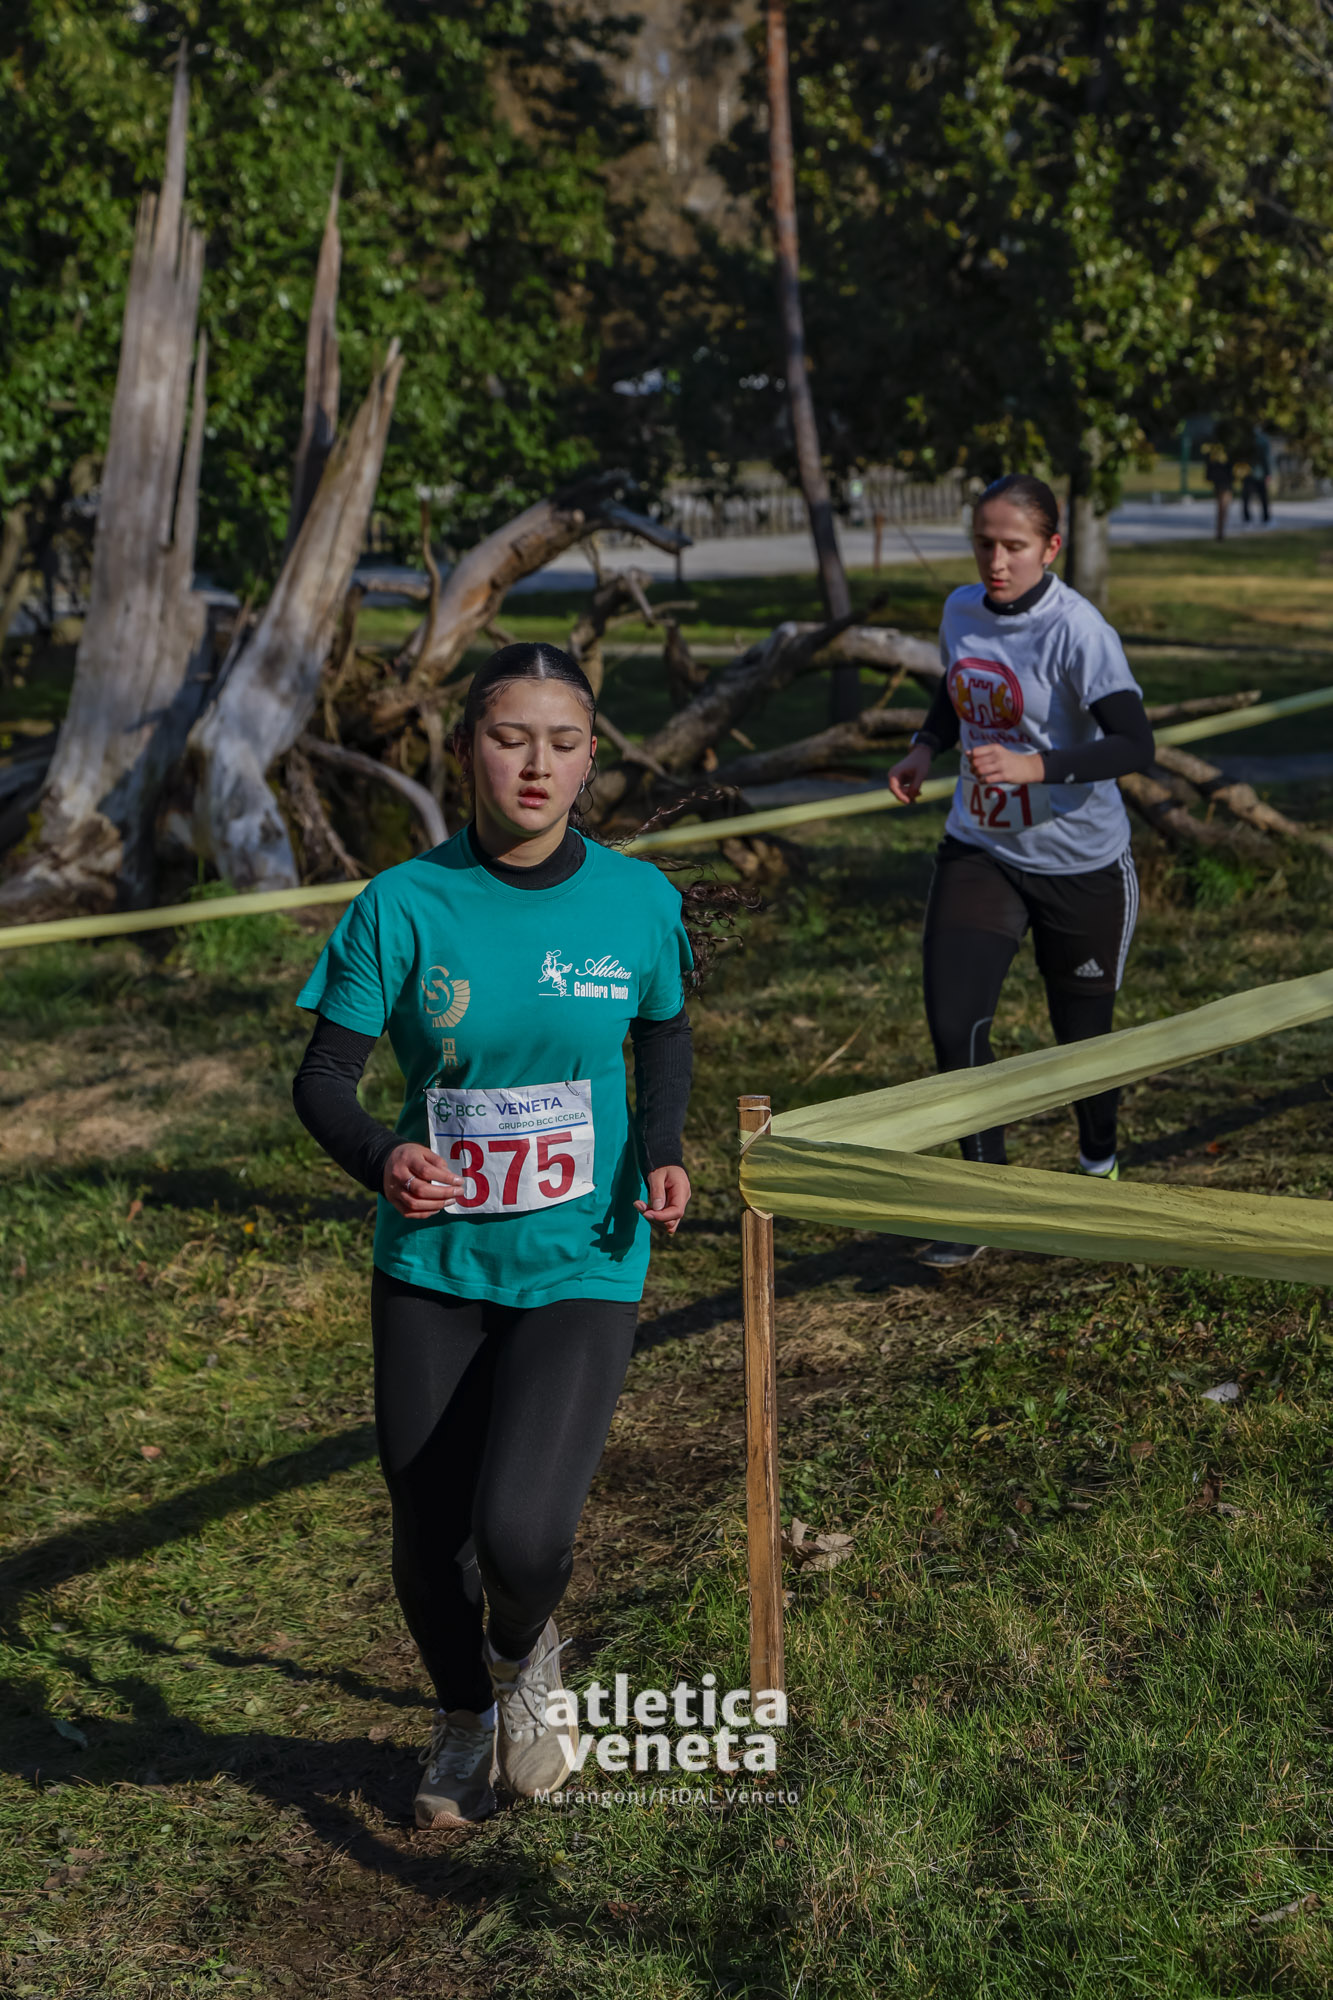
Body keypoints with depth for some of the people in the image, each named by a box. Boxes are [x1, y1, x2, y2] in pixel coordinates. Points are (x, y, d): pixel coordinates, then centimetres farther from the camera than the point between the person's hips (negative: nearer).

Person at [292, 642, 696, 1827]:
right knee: (427, 1540, 10)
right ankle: (462, 1716, 44)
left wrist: (661, 1153, -5)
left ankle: (525, 1654, 22)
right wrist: (380, 1158, -26)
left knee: (519, 1535, -17)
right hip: (435, 1263, 1)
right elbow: (323, 1077, -5)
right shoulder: (404, 906, -9)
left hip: (582, 1266, -1)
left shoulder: (638, 901, -5)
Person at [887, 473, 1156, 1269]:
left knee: (1082, 1033, 10)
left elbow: (1136, 744, -27)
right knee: (955, 1024, -9)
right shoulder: (961, 609, 1)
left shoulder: (1077, 630, -20)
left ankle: (1100, 1167, 40)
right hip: (979, 852, 5)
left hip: (1080, 865, -5)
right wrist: (926, 748, 1)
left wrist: (1033, 765, -39)